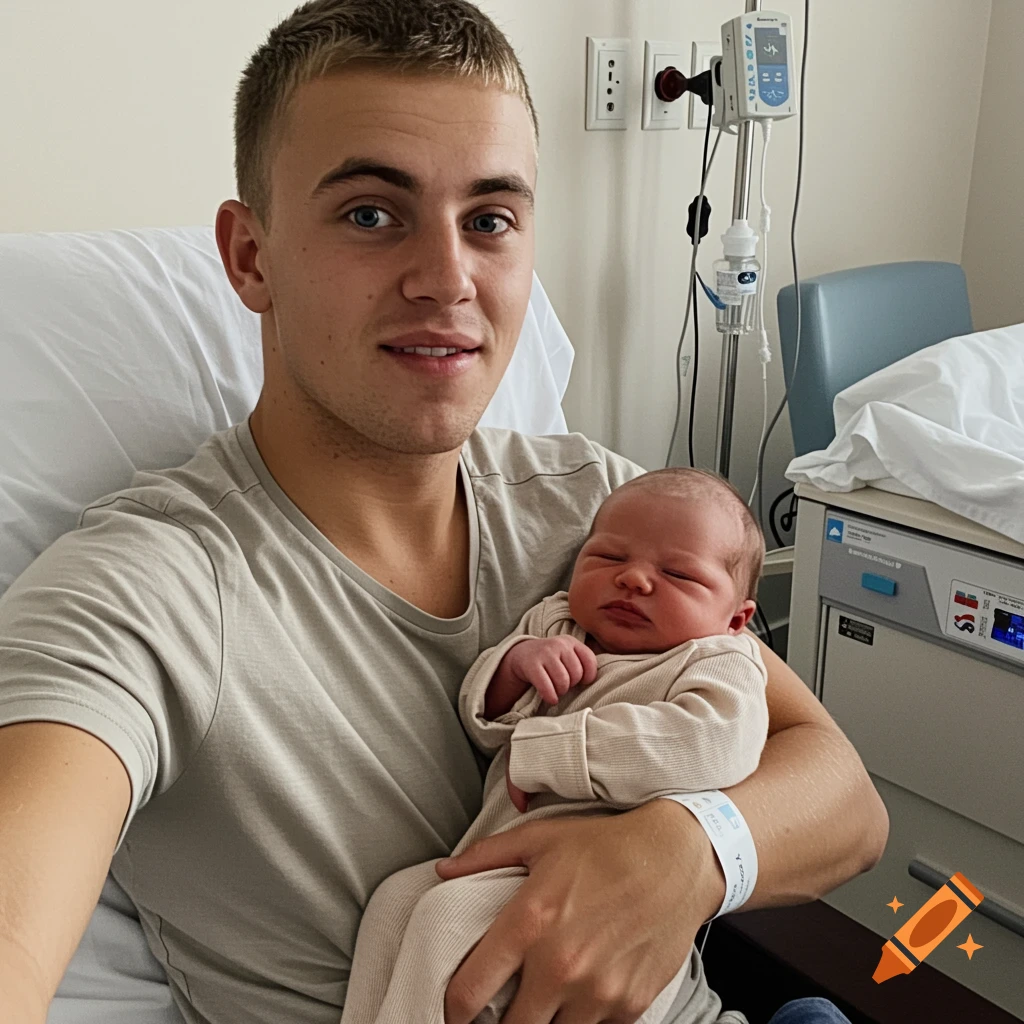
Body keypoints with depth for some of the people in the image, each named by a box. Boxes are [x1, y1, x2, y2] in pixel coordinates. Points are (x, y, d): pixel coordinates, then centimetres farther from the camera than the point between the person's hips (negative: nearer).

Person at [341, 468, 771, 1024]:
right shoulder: (553, 623, 16)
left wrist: (542, 751, -23)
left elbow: (715, 745, -27)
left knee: (450, 914, -25)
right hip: (497, 864, 7)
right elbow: (483, 726, 15)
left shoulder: (720, 665, -4)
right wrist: (514, 664, -9)